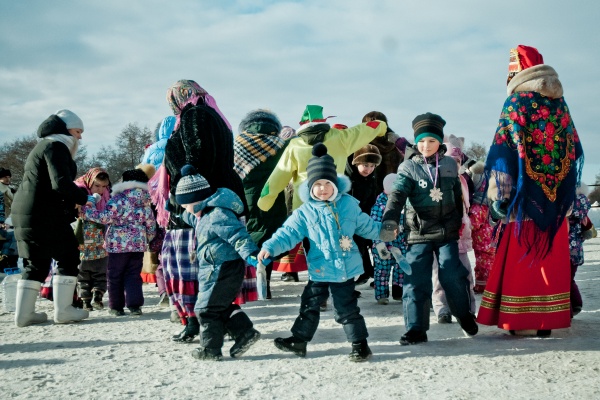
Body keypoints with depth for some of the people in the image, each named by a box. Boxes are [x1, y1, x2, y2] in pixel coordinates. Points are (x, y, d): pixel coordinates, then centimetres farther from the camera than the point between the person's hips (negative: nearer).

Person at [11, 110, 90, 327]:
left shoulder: (42, 147, 25)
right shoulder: (56, 146, -9)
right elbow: (61, 184, -21)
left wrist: (73, 208, 16)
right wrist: (85, 197, -9)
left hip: (25, 214, 10)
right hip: (45, 216, -10)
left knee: (37, 262, 13)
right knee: (68, 256, -2)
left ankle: (24, 313, 13)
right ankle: (63, 310, -1)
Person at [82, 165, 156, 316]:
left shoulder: (119, 199, -10)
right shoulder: (145, 203, 8)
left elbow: (105, 217, -15)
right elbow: (151, 225, 11)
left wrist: (85, 210, -7)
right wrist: (147, 239, 28)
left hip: (118, 244, -4)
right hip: (139, 244, 4)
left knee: (114, 275, 8)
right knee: (134, 275, 9)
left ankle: (116, 306, 13)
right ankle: (135, 305, 0)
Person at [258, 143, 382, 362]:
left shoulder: (348, 204, -1)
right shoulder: (305, 212, -4)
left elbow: (365, 225, 13)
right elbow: (289, 232, -7)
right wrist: (270, 247, -19)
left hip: (345, 268, -1)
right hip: (319, 270, 1)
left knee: (347, 309, 4)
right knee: (309, 307, 12)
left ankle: (360, 343, 18)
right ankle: (299, 340, 26)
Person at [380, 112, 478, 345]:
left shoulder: (450, 165, 5)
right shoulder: (408, 167, -5)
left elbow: (457, 196, 16)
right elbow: (397, 195, -18)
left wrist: (459, 221, 20)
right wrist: (390, 221, -34)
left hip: (447, 232, 2)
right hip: (418, 233, -1)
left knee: (453, 275, 0)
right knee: (416, 280, -2)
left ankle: (464, 315, 26)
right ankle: (416, 329, 6)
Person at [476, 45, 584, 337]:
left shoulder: (517, 100, -6)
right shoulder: (560, 101, 12)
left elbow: (504, 147, -13)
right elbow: (574, 148, 15)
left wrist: (498, 191, -13)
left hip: (527, 193, -6)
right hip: (556, 193, 6)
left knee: (522, 256, 0)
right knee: (552, 256, 10)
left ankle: (525, 320, 3)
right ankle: (549, 317, 16)